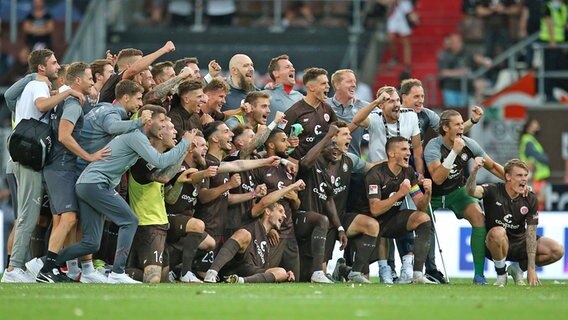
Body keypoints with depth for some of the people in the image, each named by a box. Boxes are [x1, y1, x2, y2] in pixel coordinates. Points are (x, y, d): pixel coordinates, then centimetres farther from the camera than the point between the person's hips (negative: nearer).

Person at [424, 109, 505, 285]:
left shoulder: (469, 144, -10)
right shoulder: (434, 147, -25)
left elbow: (492, 166, 3)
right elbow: (438, 178, -37)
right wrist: (454, 152, -41)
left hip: (457, 191, 2)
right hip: (434, 195, -2)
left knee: (478, 217, -19)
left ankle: (479, 274, -18)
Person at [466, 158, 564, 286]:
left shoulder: (530, 199, -7)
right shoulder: (493, 191, -14)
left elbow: (531, 233, -14)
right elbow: (471, 191, -35)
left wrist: (531, 269, -20)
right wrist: (475, 170, -55)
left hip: (520, 244, 4)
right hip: (494, 245, -4)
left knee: (557, 251, -15)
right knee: (498, 232, -40)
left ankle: (517, 269, 8)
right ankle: (501, 275, -13)